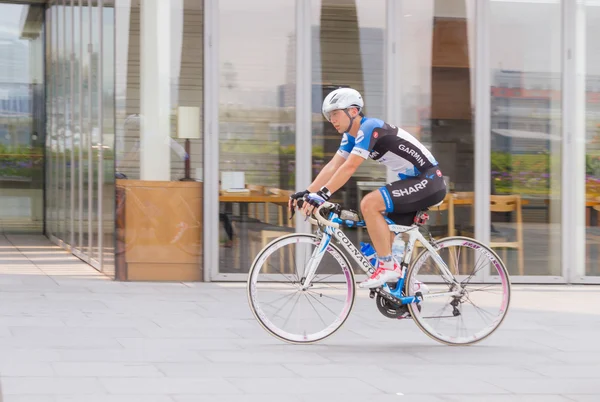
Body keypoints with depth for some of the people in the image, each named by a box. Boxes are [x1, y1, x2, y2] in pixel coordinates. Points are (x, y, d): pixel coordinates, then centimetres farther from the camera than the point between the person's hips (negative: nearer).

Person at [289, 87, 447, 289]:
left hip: (428, 181, -10)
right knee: (384, 234, 13)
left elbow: (349, 167, -28)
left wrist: (322, 195, -32)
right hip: (413, 182, 10)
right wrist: (307, 193, -6)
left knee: (369, 204, -23)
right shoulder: (351, 135, 10)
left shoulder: (369, 128, -20)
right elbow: (333, 166, 5)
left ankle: (388, 265, -15)